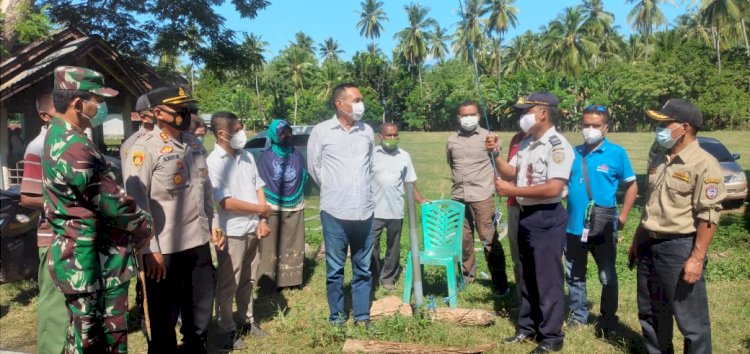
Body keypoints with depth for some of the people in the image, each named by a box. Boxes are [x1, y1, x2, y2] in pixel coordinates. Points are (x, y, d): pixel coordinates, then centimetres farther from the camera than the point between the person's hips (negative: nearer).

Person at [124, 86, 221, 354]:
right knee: (164, 318, 11)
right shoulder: (145, 148, -12)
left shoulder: (194, 143, 10)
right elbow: (137, 203, -15)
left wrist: (213, 225, 13)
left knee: (201, 311, 21)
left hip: (199, 242, 7)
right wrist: (150, 249, -17)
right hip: (165, 248, -7)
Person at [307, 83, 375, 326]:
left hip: (365, 211, 3)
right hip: (334, 212, -3)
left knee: (363, 268, 11)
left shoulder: (367, 131, 7)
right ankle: (337, 317, 20)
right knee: (335, 269, 6)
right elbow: (313, 167, 6)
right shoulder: (321, 131, -3)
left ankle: (362, 316, 22)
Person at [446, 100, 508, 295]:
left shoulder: (488, 137, -1)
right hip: (458, 197, 4)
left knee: (489, 239, -5)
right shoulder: (452, 140, 9)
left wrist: (498, 187, -1)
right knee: (463, 238, 11)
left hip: (482, 196, -4)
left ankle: (500, 282, 2)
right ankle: (467, 273, 28)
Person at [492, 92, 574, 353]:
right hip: (525, 216, 9)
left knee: (548, 280, 2)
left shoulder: (557, 145, -17)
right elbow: (510, 173, 15)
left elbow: (553, 188, -26)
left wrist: (513, 191, -21)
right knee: (527, 277, 18)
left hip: (547, 219, -9)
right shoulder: (526, 144, 10)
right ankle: (527, 327, 33)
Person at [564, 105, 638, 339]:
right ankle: (578, 314, 30)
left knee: (608, 276, 10)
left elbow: (631, 186, 1)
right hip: (574, 225, 3)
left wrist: (622, 216, -3)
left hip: (603, 228, -3)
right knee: (574, 275, 14)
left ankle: (608, 319, 24)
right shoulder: (574, 153, 4)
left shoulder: (616, 153, -5)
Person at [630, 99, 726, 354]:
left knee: (690, 320, 3)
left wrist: (696, 258, -20)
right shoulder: (659, 161, 12)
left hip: (680, 248, -8)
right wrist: (638, 240, 19)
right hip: (649, 246, 8)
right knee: (650, 313, 19)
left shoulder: (703, 164, -13)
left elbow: (708, 216, -17)